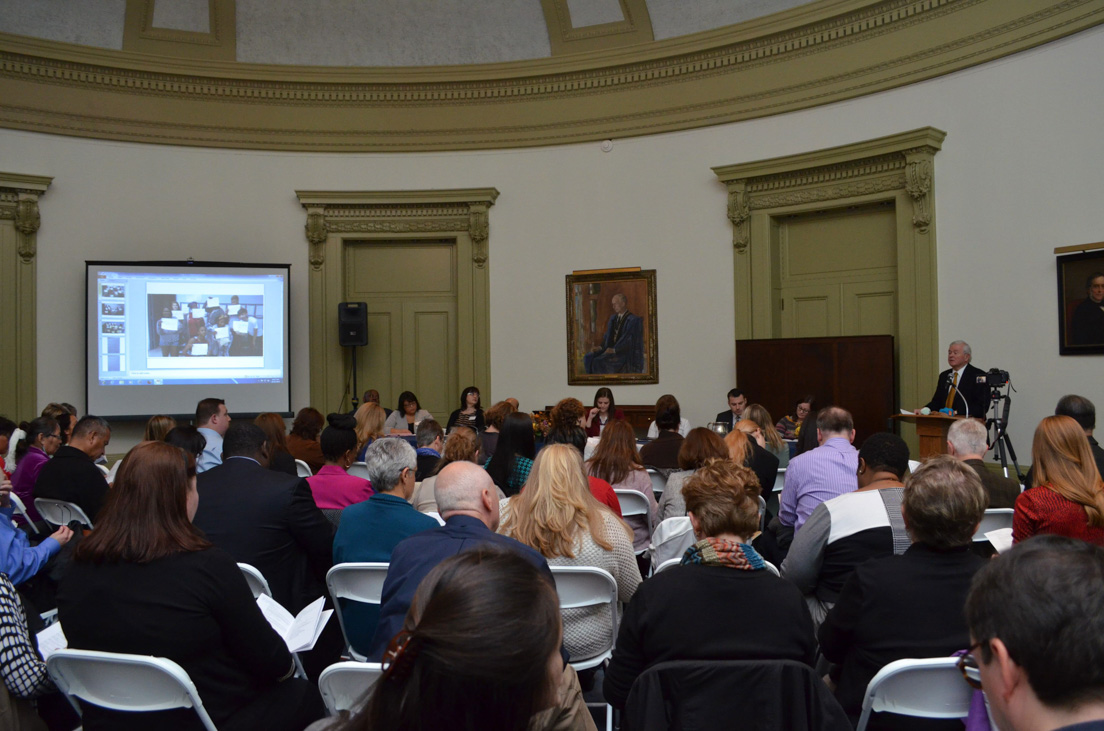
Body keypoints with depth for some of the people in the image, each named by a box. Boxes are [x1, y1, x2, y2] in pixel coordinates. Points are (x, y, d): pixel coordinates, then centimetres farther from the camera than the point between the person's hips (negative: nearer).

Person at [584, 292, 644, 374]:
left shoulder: (634, 320, -7)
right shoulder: (613, 318, 17)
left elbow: (629, 340, -15)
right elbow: (608, 335, 13)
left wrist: (614, 350, -24)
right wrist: (600, 347, -6)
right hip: (611, 350, 7)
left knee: (599, 362, -30)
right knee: (588, 358, -18)